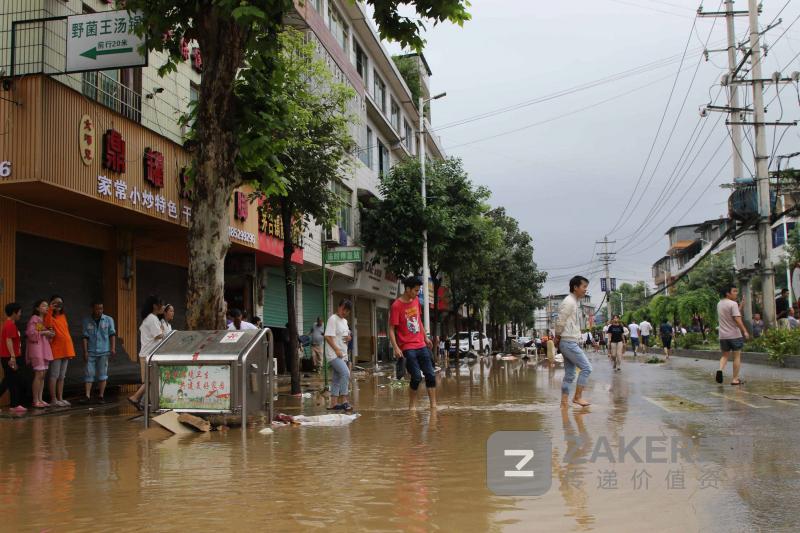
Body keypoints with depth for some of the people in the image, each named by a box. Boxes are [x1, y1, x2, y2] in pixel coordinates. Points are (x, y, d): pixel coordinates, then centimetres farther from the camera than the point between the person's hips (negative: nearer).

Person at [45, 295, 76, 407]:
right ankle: (53, 399, 2)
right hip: (56, 349, -7)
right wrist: (51, 309, -25)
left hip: (66, 349, 7)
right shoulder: (50, 316, -5)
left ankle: (60, 398, 17)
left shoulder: (63, 316, 15)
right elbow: (47, 325, -28)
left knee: (62, 376, 11)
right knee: (54, 375, -3)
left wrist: (71, 349, 15)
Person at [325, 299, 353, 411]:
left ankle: (334, 404, 12)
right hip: (334, 355, -9)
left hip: (342, 355, 9)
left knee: (337, 379, 9)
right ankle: (343, 401, -20)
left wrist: (349, 338, 3)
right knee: (345, 373, -22)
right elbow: (328, 337, -16)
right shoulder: (333, 319, -10)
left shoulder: (345, 321, 17)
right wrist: (337, 350, -21)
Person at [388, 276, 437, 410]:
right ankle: (412, 405, 7)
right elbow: (391, 329, -13)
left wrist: (426, 337, 22)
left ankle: (433, 405, 11)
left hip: (421, 345, 7)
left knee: (431, 375, 4)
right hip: (408, 348, -7)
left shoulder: (416, 300, 8)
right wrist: (396, 348, -21)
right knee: (417, 377, -11)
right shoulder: (396, 306, -13)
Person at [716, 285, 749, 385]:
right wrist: (745, 331, -18)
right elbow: (737, 319, -21)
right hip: (735, 335, -6)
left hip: (723, 335, 6)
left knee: (725, 355, 16)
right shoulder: (733, 304, -14)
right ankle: (735, 379, 6)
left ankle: (720, 369, -10)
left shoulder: (719, 304, 10)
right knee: (737, 356, 5)